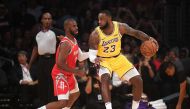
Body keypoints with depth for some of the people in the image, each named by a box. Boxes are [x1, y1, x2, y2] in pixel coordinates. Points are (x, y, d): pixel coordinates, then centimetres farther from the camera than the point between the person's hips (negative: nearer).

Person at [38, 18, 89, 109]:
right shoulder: (66, 44, -26)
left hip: (68, 74, 10)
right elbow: (60, 64, -30)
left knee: (75, 94, 26)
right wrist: (76, 72, -26)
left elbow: (80, 57, 16)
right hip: (60, 74, -10)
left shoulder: (74, 40, 5)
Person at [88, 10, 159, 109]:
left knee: (138, 81, -2)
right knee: (105, 79, -36)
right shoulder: (95, 35, -22)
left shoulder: (120, 27, -16)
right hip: (103, 61, -4)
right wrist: (95, 59, -42)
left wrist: (149, 38, -19)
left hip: (118, 58, 4)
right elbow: (91, 54, -18)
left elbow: (135, 33, -2)